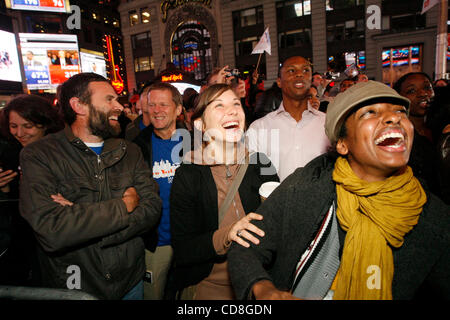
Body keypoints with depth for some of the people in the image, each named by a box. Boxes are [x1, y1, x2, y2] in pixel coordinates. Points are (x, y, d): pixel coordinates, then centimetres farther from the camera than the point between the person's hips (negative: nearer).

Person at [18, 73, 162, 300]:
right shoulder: (39, 155, -13)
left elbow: (152, 209, -12)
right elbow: (50, 231, -27)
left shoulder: (129, 151, -1)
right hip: (72, 287, -3)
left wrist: (79, 220, -22)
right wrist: (125, 205, -19)